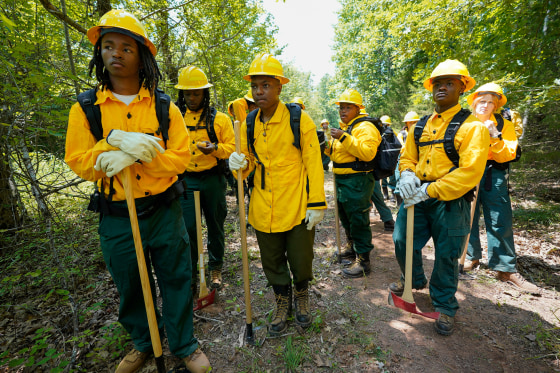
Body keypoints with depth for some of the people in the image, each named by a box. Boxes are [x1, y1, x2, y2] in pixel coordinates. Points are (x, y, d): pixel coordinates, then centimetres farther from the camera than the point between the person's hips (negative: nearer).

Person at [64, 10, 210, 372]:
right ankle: (143, 343, 45)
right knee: (130, 286, 18)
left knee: (176, 279, 11)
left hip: (164, 212, -1)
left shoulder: (164, 107, -1)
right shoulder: (85, 109, 2)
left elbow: (181, 157, -10)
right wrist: (113, 139, -22)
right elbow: (78, 162, -5)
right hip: (117, 217, 2)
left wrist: (134, 155, -24)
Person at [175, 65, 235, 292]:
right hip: (186, 181, 1)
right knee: (188, 229, -1)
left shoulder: (219, 119, 1)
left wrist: (215, 149, -21)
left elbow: (232, 147, -2)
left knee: (215, 226, 11)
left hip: (213, 181, -1)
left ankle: (215, 269, 30)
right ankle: (189, 275, 17)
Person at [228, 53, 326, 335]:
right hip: (263, 209, 4)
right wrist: (241, 163, -11)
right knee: (272, 264, 18)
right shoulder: (249, 124, 4)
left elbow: (313, 163, -8)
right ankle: (283, 303, 44)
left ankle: (301, 296, 45)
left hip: (297, 207, -3)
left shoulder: (299, 120, -8)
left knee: (301, 262, 12)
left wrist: (316, 204, -11)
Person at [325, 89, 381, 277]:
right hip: (342, 179, 10)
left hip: (357, 181, -10)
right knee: (345, 216, 21)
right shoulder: (343, 128, 19)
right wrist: (328, 145, 7)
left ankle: (363, 261, 6)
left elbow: (368, 152, -27)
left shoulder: (365, 127, -12)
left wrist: (344, 138, -29)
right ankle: (352, 247, 40)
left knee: (358, 220, -5)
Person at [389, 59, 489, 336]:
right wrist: (406, 174, -9)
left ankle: (445, 306, 30)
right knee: (402, 241, 9)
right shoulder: (419, 126, 10)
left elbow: (470, 172, -17)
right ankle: (414, 280, 40)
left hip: (450, 202, -5)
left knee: (446, 255, 7)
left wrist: (429, 190, -22)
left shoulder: (472, 126, -8)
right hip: (417, 196, 5)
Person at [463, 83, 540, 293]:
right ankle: (472, 257, 22)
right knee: (468, 219, 5)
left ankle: (506, 269, 9)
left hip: (493, 179, 0)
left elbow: (508, 155, -2)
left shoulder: (504, 125, 8)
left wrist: (495, 137, -14)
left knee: (501, 224, -1)